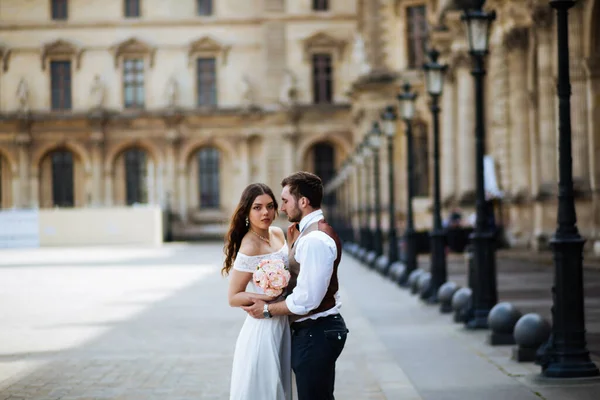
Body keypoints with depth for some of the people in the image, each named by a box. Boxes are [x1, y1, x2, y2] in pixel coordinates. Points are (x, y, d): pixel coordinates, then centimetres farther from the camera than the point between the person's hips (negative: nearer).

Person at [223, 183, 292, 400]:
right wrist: (269, 298, -27)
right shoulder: (249, 248, -19)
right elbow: (233, 297, -16)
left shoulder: (278, 233, 3)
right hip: (263, 327, -8)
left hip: (282, 324, 8)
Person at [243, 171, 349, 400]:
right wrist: (292, 245, 6)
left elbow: (307, 300, -24)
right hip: (317, 329, 10)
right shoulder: (311, 231, 12)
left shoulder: (314, 240, -21)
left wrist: (267, 310, -12)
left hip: (316, 332, -10)